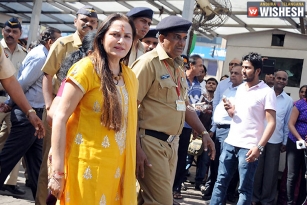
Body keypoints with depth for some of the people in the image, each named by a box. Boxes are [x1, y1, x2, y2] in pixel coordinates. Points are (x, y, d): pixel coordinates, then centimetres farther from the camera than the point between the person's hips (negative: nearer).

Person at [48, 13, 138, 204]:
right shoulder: (87, 68, -9)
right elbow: (60, 118, -13)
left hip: (117, 167, 6)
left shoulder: (130, 77, 8)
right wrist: (58, 171, -17)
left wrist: (130, 166, 11)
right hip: (87, 165, -6)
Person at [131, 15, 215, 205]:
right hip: (151, 142, -8)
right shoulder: (149, 63, -11)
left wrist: (203, 132, 18)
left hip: (171, 143, 8)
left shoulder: (178, 67, 15)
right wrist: (136, 147, -20)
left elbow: (184, 105, 25)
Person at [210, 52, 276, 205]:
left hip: (249, 146, -6)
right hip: (230, 143, 6)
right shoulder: (240, 88, 13)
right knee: (220, 182, 9)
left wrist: (259, 146, -20)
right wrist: (231, 111, -1)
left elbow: (271, 123, -11)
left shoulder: (267, 92, -7)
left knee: (244, 188, 1)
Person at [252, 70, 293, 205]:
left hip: (275, 140, 1)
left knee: (271, 171, 7)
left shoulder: (288, 101, 5)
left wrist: (285, 142, 8)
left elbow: (287, 123, 9)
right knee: (257, 169, 6)